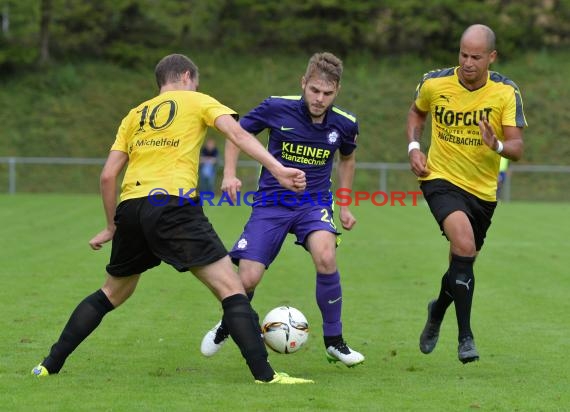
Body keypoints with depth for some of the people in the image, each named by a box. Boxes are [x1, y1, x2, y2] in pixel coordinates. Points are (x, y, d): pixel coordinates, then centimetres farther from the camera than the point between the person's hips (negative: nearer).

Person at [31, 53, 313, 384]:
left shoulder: (135, 115, 26)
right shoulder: (198, 102, 15)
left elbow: (108, 176, 19)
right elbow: (238, 134, -3)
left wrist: (112, 227, 29)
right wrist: (278, 170, -14)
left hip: (130, 208, 5)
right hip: (172, 205, -5)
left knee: (112, 293, 25)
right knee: (231, 288, -6)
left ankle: (49, 366, 26)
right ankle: (264, 375, -18)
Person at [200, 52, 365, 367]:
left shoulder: (344, 124, -7)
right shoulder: (276, 108, -13)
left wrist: (344, 206, 15)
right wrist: (229, 173, -8)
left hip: (314, 201, 1)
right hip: (271, 201, -1)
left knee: (326, 258, -30)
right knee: (247, 280, -10)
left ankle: (334, 342, -11)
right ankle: (228, 324, 28)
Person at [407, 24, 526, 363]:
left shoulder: (506, 92, -11)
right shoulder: (434, 83, -9)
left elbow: (517, 148, -14)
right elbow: (417, 112, 14)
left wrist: (497, 145, -36)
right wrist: (414, 147, -2)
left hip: (483, 190, 3)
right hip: (441, 179, -2)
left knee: (463, 262, 15)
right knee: (465, 245, -28)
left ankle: (438, 310, 50)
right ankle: (465, 336, -23)